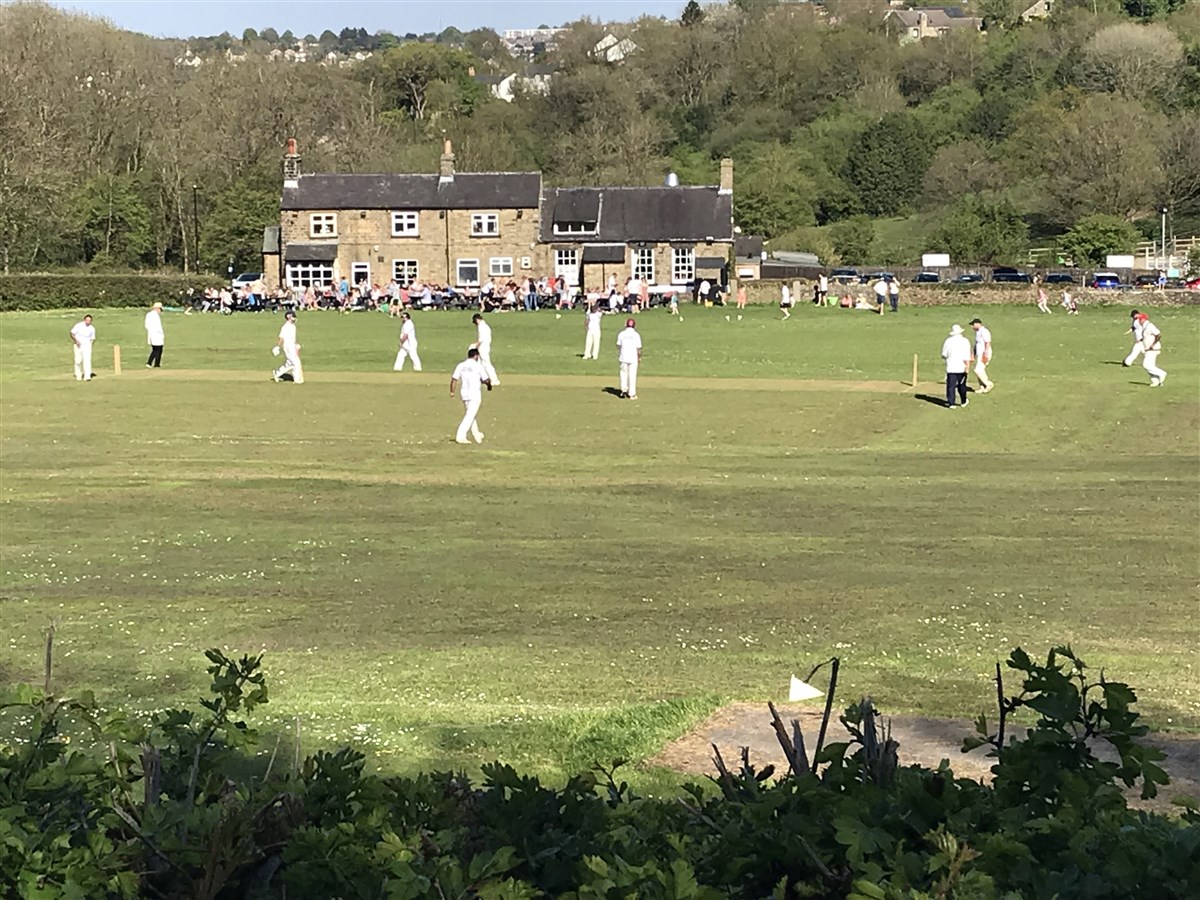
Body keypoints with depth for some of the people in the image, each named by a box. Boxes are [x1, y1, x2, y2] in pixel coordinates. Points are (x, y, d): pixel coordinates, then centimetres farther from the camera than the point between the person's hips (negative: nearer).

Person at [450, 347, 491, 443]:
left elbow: (454, 379, -1)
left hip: (464, 393, 6)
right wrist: (489, 385, 12)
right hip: (475, 394, -6)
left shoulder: (460, 366, 3)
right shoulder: (478, 366, -9)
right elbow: (486, 380, -9)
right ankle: (460, 436, -16)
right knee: (470, 416, -6)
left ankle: (476, 434, 31)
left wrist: (452, 391, 9)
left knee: (470, 414, 20)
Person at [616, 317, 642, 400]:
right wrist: (639, 357, 9)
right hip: (633, 358, -1)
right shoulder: (636, 335, -7)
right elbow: (639, 348, -5)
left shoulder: (621, 334, -2)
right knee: (632, 375, 5)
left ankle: (624, 389, 10)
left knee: (624, 373, 18)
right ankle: (631, 394, 8)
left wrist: (618, 356, 15)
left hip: (623, 357, 1)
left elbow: (618, 346, 3)